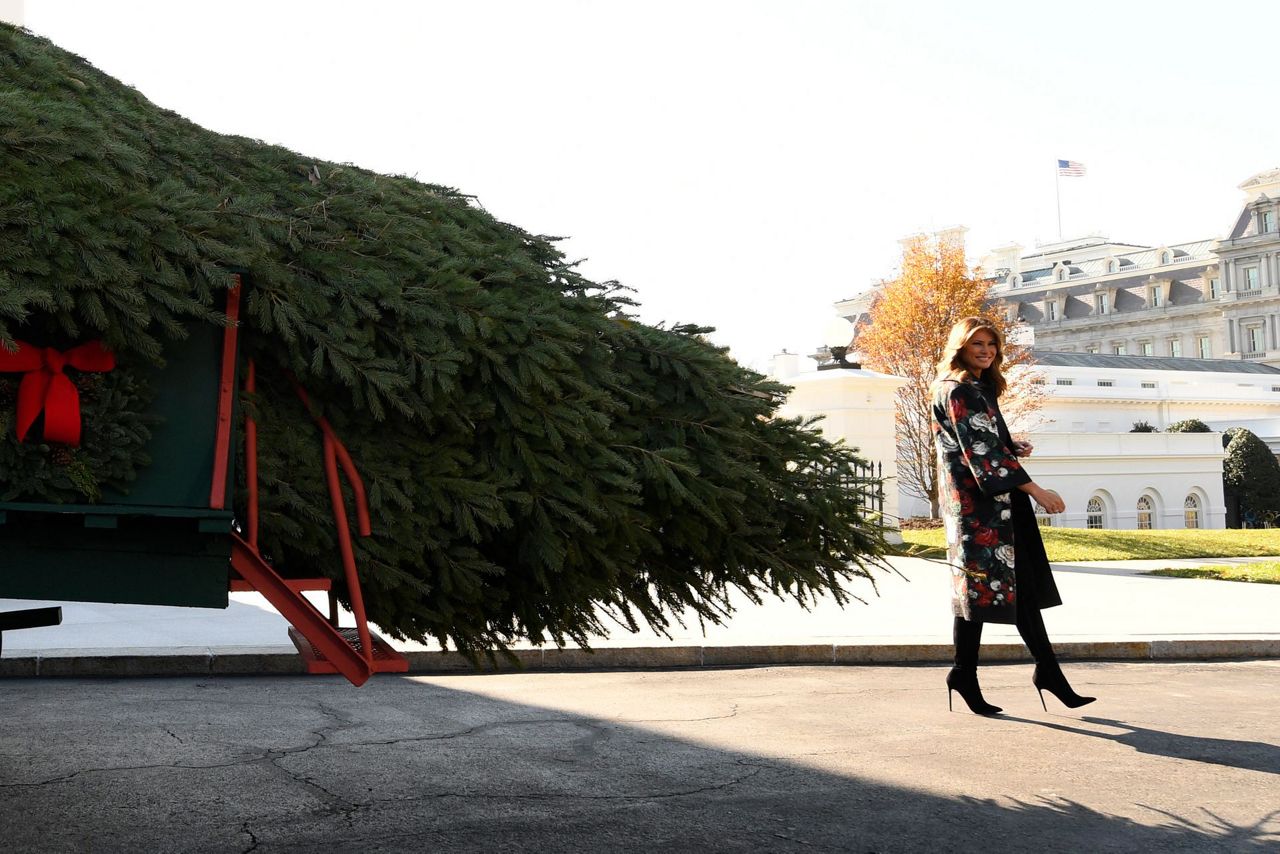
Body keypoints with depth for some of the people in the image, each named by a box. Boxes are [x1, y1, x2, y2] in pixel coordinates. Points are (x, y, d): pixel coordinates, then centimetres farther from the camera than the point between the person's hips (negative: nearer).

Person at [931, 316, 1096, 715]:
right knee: (981, 583, -7)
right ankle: (964, 674, 2)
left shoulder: (981, 388, 18)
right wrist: (1034, 489, -22)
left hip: (999, 500, 10)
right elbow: (979, 449, -20)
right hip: (976, 500, -10)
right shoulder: (957, 391, -12)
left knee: (1025, 586, 8)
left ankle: (1048, 672, 12)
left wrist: (1015, 448, 3)